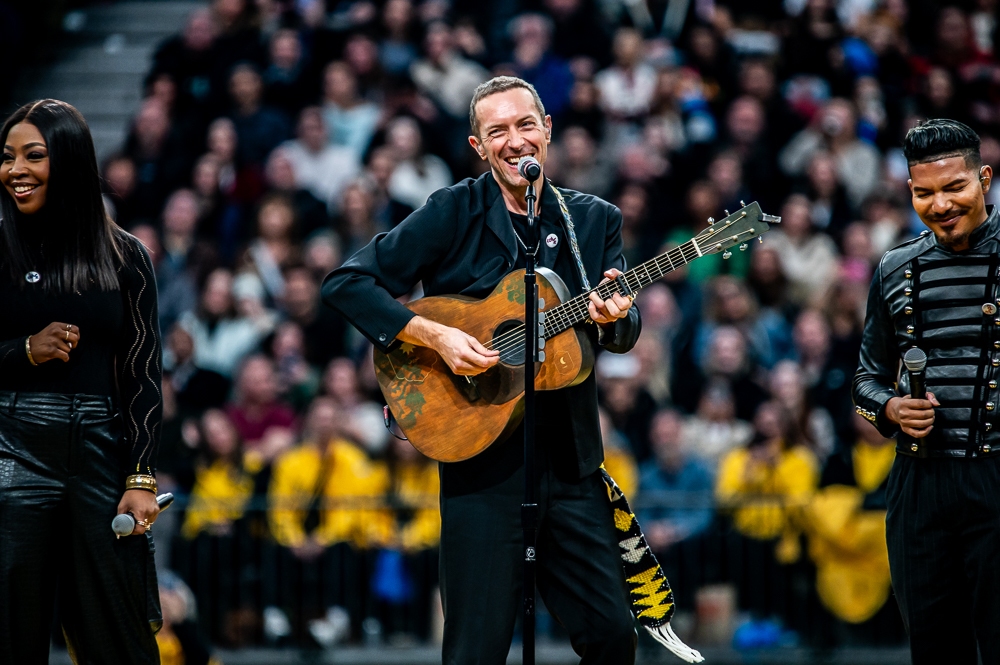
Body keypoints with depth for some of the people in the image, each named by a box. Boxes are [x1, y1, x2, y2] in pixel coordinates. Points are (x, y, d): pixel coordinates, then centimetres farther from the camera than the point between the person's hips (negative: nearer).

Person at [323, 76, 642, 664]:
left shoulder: (596, 220, 10)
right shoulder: (455, 213, -2)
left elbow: (627, 333, 8)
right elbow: (347, 284, -7)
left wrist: (615, 318, -16)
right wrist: (435, 336, -17)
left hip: (571, 458, 4)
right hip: (481, 457, -3)